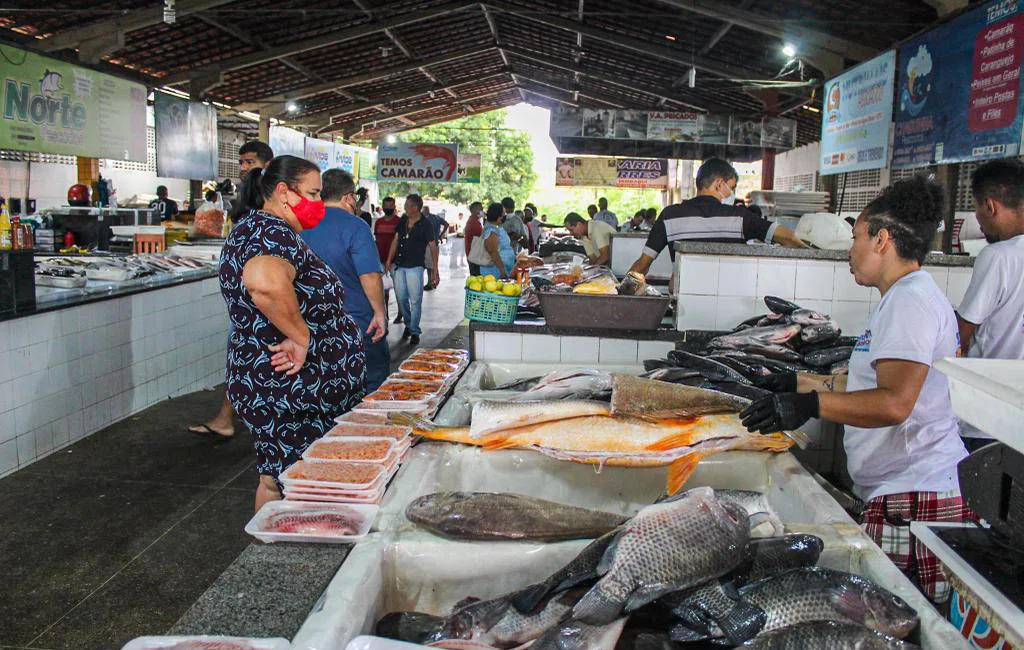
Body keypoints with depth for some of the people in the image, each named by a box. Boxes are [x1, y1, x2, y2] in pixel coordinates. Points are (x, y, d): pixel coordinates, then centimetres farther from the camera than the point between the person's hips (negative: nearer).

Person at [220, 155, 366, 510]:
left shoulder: (252, 229, 17)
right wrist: (301, 337, -28)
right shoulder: (273, 232, -19)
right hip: (287, 390, -11)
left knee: (278, 478, 18)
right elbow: (265, 282, -41)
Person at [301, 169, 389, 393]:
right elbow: (370, 276, -21)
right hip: (357, 322, -6)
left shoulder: (303, 226, 6)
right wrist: (380, 312, -12)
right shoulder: (355, 226, -13)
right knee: (373, 383, 6)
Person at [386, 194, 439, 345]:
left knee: (415, 300, -1)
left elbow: (433, 247, -8)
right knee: (401, 298, 11)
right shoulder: (402, 221, 6)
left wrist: (435, 270, -13)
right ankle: (408, 324, 30)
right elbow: (395, 241, 12)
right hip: (399, 265, 5)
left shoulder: (426, 225, -8)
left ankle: (414, 331, 7)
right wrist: (389, 260, 4)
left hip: (415, 267, -5)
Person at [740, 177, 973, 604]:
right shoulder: (908, 297, 21)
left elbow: (894, 402, -26)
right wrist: (800, 384, 27)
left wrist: (810, 405, -33)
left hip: (914, 495, -10)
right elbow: (872, 385, 25)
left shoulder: (911, 299, -13)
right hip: (899, 491, 10)